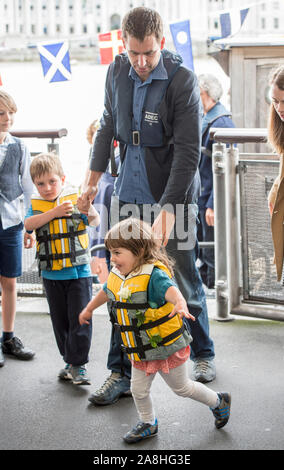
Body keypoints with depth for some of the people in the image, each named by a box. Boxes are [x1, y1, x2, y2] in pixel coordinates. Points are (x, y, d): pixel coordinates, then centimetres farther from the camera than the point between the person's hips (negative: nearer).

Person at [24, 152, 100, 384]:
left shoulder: (76, 198, -4)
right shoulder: (36, 203, 4)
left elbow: (95, 222, -17)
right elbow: (28, 224, -15)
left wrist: (89, 209, -40)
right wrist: (55, 212, -23)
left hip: (79, 271, -3)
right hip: (51, 274, 3)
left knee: (80, 318, -5)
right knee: (60, 320, 12)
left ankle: (79, 364, 2)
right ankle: (70, 361, 25)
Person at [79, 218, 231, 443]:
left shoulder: (154, 274, -28)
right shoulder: (117, 276, -2)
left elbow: (171, 290, -49)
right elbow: (106, 292, 21)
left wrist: (180, 304, -71)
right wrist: (89, 309, 37)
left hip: (167, 346, -7)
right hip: (140, 350, 7)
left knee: (182, 387, 12)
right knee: (139, 390, 13)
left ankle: (219, 402, 36)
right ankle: (148, 424, 39)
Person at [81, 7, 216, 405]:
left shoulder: (182, 81, -16)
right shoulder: (117, 71, 1)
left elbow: (188, 152, -20)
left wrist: (167, 210, -25)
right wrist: (94, 178, 19)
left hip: (173, 196, -4)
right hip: (129, 194, 4)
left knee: (184, 281, 6)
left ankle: (203, 354, 28)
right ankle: (121, 372, 11)